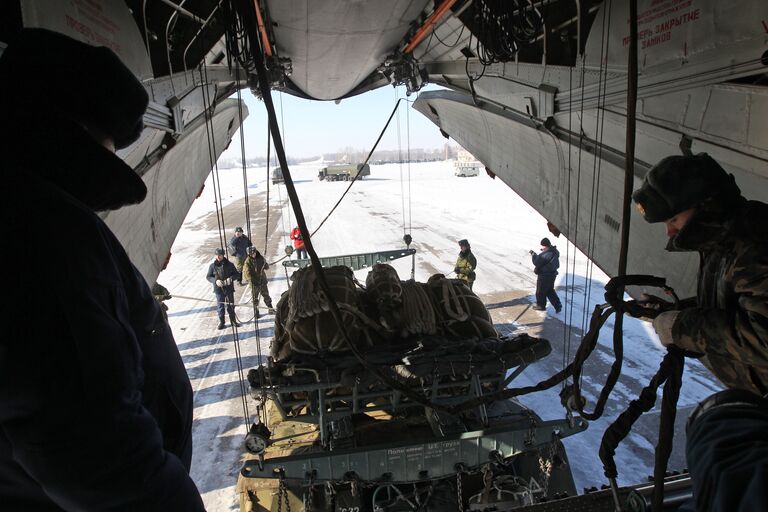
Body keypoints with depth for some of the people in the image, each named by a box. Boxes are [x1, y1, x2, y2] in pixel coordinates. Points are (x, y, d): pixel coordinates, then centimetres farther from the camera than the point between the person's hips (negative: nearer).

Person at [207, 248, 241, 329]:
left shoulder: (229, 264, -3)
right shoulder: (212, 266, -3)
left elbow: (237, 274, 2)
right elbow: (208, 277, 2)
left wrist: (231, 278, -18)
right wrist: (215, 281, -16)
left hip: (229, 288, 0)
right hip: (218, 289, 0)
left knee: (230, 305, 9)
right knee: (220, 306, 6)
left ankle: (233, 320, 24)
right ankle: (221, 322, 19)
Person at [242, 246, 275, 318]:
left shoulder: (260, 258, 1)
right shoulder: (248, 261, -11)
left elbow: (266, 267, 10)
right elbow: (246, 272, -16)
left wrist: (265, 265, -14)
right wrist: (251, 279, -30)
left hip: (262, 280, 3)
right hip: (254, 282, -3)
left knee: (266, 295, 13)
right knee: (255, 298, 6)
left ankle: (271, 309, 25)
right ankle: (256, 312, 18)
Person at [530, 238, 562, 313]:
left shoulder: (545, 255, -28)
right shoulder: (555, 251, 0)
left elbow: (536, 262, -21)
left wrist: (533, 254, -8)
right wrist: (543, 252, 6)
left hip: (544, 276, -8)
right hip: (552, 274, 8)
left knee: (540, 291, 12)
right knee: (550, 291, 22)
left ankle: (541, 306, 27)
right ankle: (558, 305, 19)